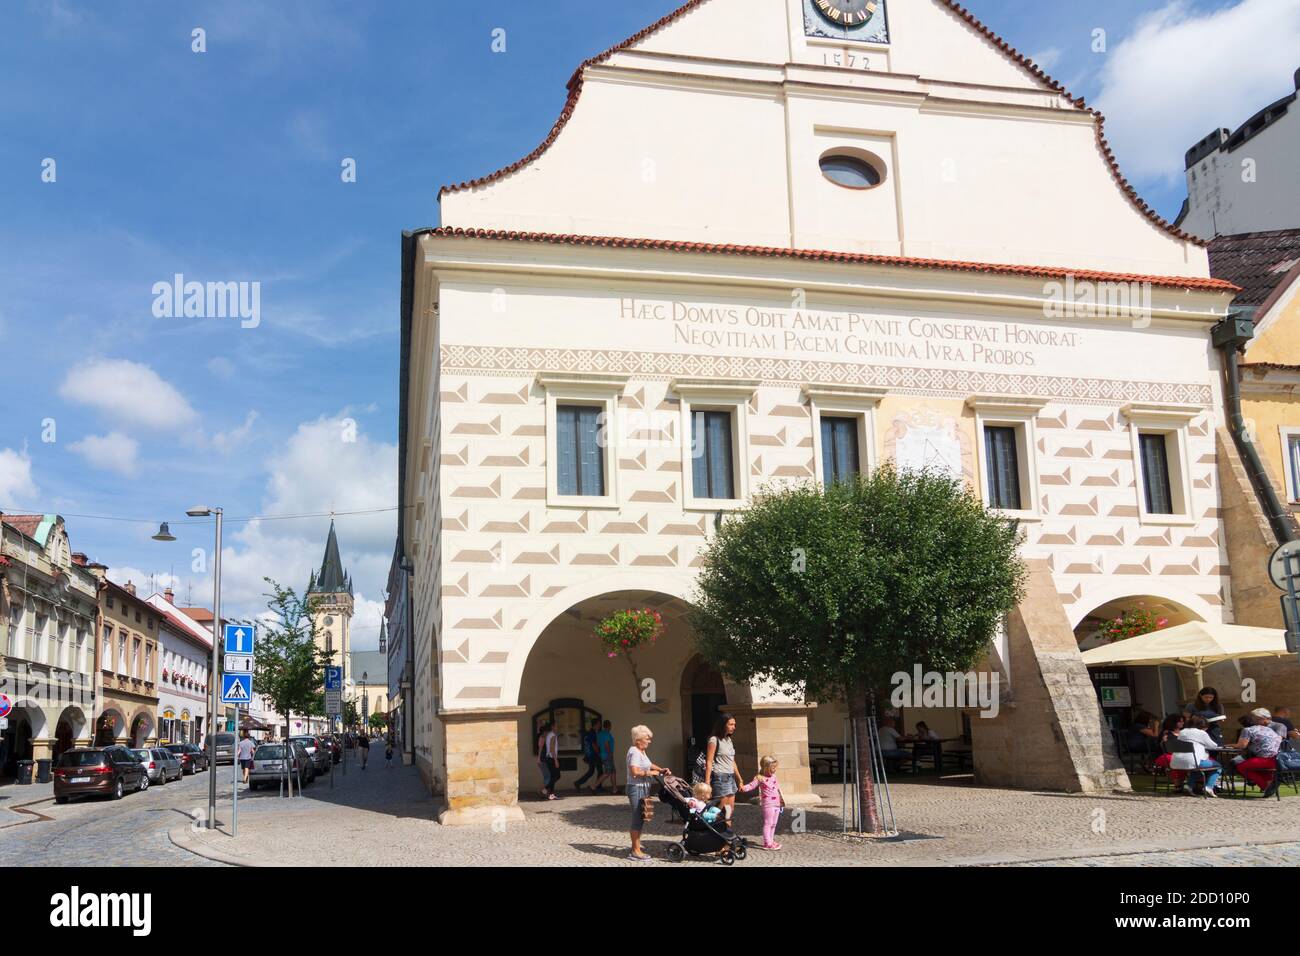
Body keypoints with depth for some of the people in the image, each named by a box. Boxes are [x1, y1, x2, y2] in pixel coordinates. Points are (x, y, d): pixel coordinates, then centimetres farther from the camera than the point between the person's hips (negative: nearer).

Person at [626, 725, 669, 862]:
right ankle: (636, 852, 0)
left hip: (643, 788, 10)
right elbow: (635, 771, -25)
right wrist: (650, 773, -14)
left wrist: (660, 769, 15)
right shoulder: (634, 752, -16)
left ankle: (635, 848, 22)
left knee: (639, 819, 14)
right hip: (636, 788, -10)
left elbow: (648, 764, 29)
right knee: (637, 819, -5)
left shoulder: (642, 751, 15)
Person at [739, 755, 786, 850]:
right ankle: (767, 843, -6)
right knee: (768, 823, -8)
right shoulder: (760, 778, -11)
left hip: (776, 804, 8)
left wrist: (781, 799, 31)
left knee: (773, 824, 15)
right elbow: (751, 785, -21)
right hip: (768, 804, -8)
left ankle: (771, 841, 26)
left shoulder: (773, 776, 12)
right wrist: (744, 788, -41)